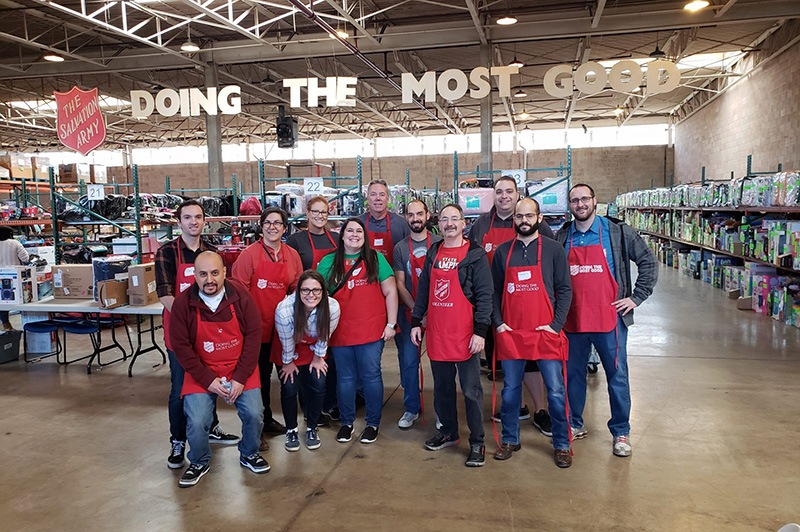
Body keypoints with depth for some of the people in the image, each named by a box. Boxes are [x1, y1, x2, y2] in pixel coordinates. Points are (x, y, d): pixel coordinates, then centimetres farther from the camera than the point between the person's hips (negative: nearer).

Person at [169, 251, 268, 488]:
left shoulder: (240, 295, -10)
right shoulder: (183, 303, -11)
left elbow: (253, 335, -7)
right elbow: (180, 346, -7)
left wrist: (241, 377, -12)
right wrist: (208, 380, -13)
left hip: (240, 369, 1)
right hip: (202, 372, 0)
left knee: (254, 414, -12)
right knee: (196, 422, -15)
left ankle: (249, 454, 21)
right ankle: (199, 462, 18)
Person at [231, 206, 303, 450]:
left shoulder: (292, 256, 4)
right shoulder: (249, 254, -11)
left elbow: (297, 289, 10)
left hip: (278, 325, 5)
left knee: (266, 373, 21)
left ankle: (266, 419, 36)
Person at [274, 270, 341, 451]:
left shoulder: (332, 307, -33)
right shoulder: (284, 310, -39)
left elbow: (324, 337, -14)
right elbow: (286, 342, -21)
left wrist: (318, 358, -1)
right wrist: (288, 362, -6)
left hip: (314, 350, 2)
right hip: (290, 352, -2)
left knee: (318, 386, -4)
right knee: (289, 388, -6)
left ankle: (312, 429, 19)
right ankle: (291, 430, 19)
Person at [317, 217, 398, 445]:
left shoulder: (376, 259, 3)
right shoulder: (328, 262, 7)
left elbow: (390, 292, 1)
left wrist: (391, 324, -4)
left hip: (372, 330, -1)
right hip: (340, 332, 2)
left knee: (371, 376, 5)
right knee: (345, 378, 11)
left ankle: (373, 423, 21)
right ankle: (346, 422, 27)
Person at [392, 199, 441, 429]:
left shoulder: (439, 243, 0)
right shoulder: (400, 248, 5)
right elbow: (399, 283, 3)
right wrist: (416, 309, -9)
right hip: (410, 312, 2)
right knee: (408, 360, 4)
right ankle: (411, 408, 18)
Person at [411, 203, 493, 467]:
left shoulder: (475, 255, -5)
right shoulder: (433, 253, 11)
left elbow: (484, 295, -9)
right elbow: (423, 290, 15)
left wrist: (480, 331, -15)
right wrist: (416, 322, 12)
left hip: (465, 335, -5)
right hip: (437, 334, 5)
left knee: (471, 391, 1)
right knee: (442, 387, 16)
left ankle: (477, 443, 13)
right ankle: (448, 433, 32)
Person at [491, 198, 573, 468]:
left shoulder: (553, 249, 1)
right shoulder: (503, 251, 8)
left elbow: (565, 290, 0)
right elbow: (494, 291, 9)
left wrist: (556, 324, -9)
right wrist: (497, 322, -2)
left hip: (546, 333, -2)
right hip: (510, 333, 2)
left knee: (556, 390, 3)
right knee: (510, 390, 11)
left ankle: (561, 444, 19)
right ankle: (510, 440, 27)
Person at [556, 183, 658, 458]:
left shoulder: (617, 233, -2)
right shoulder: (561, 237, 6)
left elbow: (649, 262, 2)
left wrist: (636, 297, -4)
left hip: (609, 317, -3)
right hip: (573, 320, 3)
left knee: (617, 376, 4)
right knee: (573, 374, 13)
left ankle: (621, 432, 18)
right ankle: (575, 424, 30)